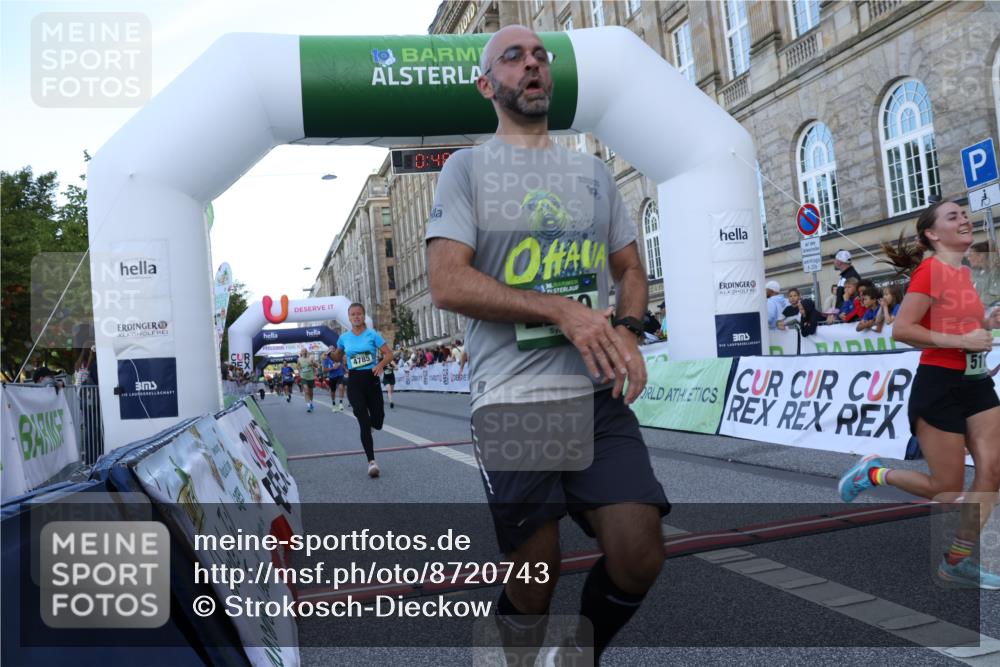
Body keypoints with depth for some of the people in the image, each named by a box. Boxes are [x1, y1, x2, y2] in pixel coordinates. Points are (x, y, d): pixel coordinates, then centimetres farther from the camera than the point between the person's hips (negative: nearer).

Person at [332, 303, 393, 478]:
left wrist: (380, 364, -24)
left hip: (371, 379, 0)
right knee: (364, 423, -10)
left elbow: (389, 353, -6)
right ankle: (372, 462, -9)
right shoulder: (344, 337, 4)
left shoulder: (373, 334, -3)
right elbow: (338, 357, 22)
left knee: (377, 423, 6)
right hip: (354, 381, 0)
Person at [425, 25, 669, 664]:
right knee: (534, 587, 2)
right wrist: (563, 311, -15)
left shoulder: (593, 170, 18)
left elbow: (631, 269, 20)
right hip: (513, 401, -3)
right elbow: (448, 283, -8)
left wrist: (628, 331, -2)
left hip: (601, 396, 4)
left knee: (640, 556, -3)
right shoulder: (467, 167, 4)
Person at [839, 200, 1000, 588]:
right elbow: (901, 330, -20)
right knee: (947, 491, -3)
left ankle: (958, 562, 10)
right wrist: (961, 341, -21)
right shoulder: (930, 270, -13)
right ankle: (873, 473, 21)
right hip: (939, 386, -8)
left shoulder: (965, 272, 13)